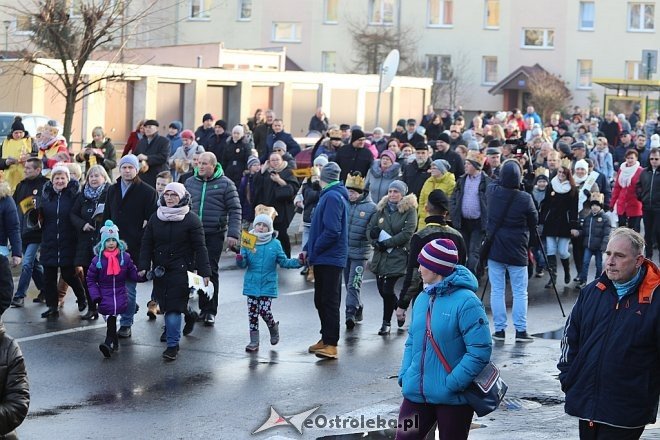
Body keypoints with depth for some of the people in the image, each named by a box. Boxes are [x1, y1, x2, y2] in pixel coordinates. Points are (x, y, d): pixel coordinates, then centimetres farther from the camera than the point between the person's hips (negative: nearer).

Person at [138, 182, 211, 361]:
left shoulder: (191, 219, -4)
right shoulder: (155, 218, 8)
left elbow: (199, 248, -5)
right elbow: (146, 244, 8)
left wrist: (204, 272, -9)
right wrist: (143, 266, -3)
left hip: (181, 270, -5)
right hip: (160, 270, 5)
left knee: (173, 306, -10)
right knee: (165, 304, 8)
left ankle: (173, 345, -6)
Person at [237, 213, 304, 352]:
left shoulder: (275, 244, -1)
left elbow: (284, 262, 4)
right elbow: (243, 264, -2)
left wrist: (298, 262, -10)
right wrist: (239, 259, -24)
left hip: (267, 285, -2)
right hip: (251, 284, 2)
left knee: (264, 311, -10)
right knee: (252, 313, 4)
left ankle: (273, 327, 23)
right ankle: (254, 341, 15)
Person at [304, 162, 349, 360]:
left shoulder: (332, 197, -16)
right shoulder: (332, 195, 15)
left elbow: (332, 231, -23)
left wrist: (313, 251, -14)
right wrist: (308, 248, 9)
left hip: (329, 259, -10)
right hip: (324, 259, 10)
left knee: (329, 301, -7)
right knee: (321, 300, 15)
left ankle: (331, 344, -6)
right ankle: (326, 338, 24)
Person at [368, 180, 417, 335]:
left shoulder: (409, 210, -4)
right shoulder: (382, 209, 12)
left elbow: (407, 233, -13)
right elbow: (370, 228, 10)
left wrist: (387, 243, -14)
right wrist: (375, 241, -10)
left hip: (398, 256, -6)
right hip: (380, 255, 6)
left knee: (387, 289, -9)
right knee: (382, 289, 8)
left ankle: (386, 322, 6)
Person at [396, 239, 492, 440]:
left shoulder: (465, 301, -16)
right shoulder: (422, 299, 8)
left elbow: (480, 351, -20)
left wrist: (452, 383, -21)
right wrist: (405, 374, 3)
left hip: (453, 399, -6)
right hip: (416, 394, 6)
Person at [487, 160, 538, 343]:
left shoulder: (492, 191, -6)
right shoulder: (525, 198, -14)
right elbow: (534, 222, -1)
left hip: (494, 249, 3)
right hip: (517, 251, -3)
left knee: (497, 290, 7)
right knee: (520, 292, 5)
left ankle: (499, 329, 7)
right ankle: (520, 330, 3)